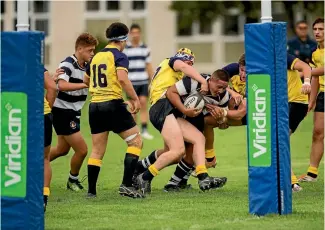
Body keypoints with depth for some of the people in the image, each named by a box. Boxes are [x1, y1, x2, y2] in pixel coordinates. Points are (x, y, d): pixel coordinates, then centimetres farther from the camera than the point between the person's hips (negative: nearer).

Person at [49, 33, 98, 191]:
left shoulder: (86, 67, 6)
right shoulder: (67, 64, -20)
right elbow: (62, 85, -36)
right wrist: (85, 84, -41)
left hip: (73, 113, 10)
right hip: (62, 112, -10)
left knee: (62, 149, 22)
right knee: (82, 150, -8)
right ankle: (73, 180, 16)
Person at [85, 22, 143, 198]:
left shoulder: (96, 57, 14)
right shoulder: (119, 56, -5)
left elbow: (86, 80, 25)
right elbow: (122, 79, -21)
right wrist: (135, 99, -13)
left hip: (95, 105, 6)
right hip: (113, 105, -6)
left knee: (97, 150, 11)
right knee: (135, 142, 2)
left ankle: (91, 190, 9)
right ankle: (126, 185, -10)